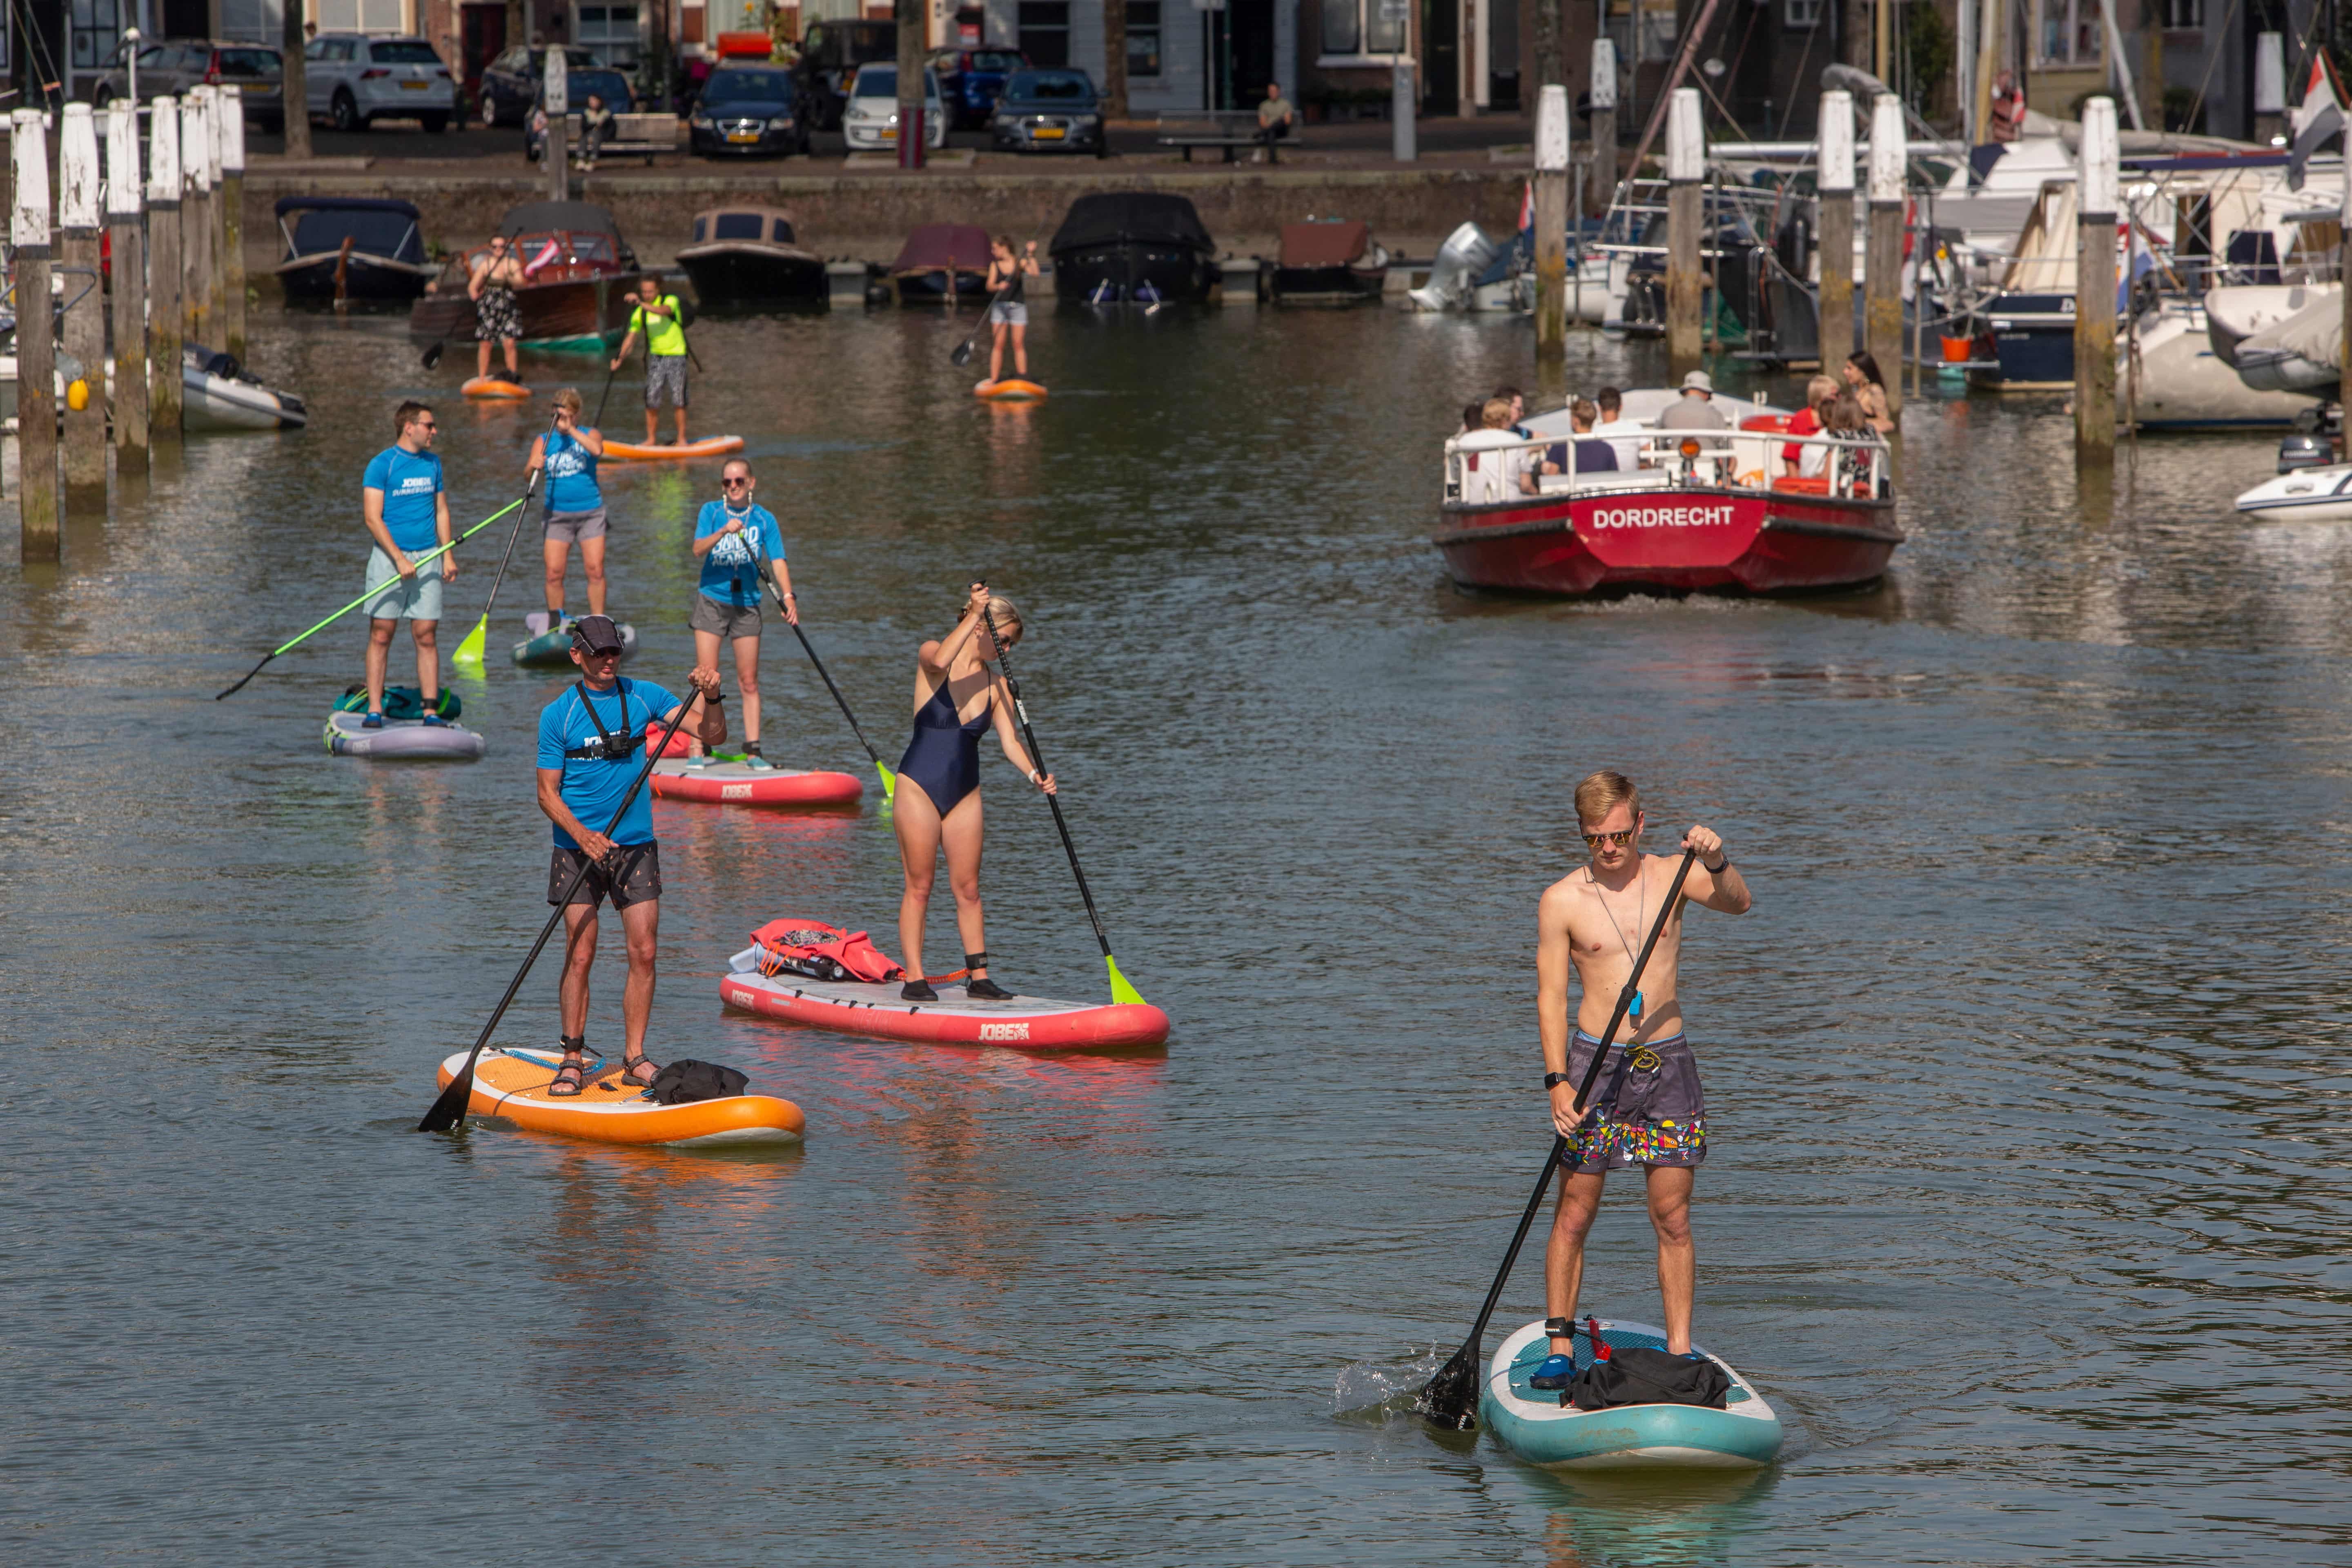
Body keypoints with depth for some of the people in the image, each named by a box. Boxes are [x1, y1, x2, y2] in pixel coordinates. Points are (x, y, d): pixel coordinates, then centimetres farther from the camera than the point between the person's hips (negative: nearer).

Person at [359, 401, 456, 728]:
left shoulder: (432, 463, 12)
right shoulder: (382, 464, -6)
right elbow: (372, 517, -11)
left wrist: (448, 555, 7)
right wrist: (399, 559, -17)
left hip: (427, 558, 4)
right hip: (389, 555, -4)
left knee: (426, 636, 1)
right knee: (381, 635, -3)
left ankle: (431, 710, 1)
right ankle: (374, 710, -1)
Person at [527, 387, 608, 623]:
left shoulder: (588, 435, 4)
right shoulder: (544, 442, 6)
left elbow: (597, 450, -20)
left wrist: (571, 430, -21)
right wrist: (534, 467, -29)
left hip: (590, 513, -1)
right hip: (557, 515, 1)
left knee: (595, 570, -7)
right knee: (554, 573, -5)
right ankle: (555, 624, 4)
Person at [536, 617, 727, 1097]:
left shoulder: (644, 697, 5)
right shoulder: (558, 715, -3)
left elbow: (712, 736, 2)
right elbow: (547, 792, -4)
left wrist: (712, 698, -18)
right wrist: (582, 836, -20)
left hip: (636, 845, 3)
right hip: (579, 847, -3)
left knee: (644, 953, -2)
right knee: (580, 956, -7)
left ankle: (635, 1059, 7)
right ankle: (573, 1061, 1)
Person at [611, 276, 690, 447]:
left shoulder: (671, 300, -5)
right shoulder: (640, 313, 5)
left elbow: (663, 311, -28)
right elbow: (631, 336, 0)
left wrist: (641, 303, -38)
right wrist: (620, 358, -13)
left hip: (676, 355, -3)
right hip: (656, 356, 3)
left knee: (679, 400, -5)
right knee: (651, 400, -3)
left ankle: (682, 439, 2)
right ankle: (651, 440, 5)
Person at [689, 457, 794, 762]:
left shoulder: (764, 519, 2)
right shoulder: (711, 512, -1)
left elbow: (778, 561, -4)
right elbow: (698, 550, -14)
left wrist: (788, 597, -19)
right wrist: (723, 532, -32)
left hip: (746, 605, 1)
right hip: (712, 600, -1)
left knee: (749, 682, 4)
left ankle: (753, 751, 7)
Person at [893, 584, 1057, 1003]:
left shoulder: (996, 685, 4)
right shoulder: (931, 658, -9)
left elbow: (1010, 741, -3)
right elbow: (940, 660, -34)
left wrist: (1035, 775, -21)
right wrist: (975, 615, -35)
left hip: (964, 794, 5)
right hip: (919, 785, -5)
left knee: (968, 889, 7)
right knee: (919, 887, -2)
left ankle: (979, 976, 12)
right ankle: (914, 979, 2)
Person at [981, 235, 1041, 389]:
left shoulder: (1020, 262, -1)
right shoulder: (995, 265, 4)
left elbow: (1035, 273, -15)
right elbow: (990, 286, -4)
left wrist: (1031, 255, -20)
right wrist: (998, 286, -25)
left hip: (1017, 306, -2)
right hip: (1000, 306, 2)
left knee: (1019, 344, 0)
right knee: (998, 345, -1)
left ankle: (1023, 380, 3)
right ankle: (993, 379, 0)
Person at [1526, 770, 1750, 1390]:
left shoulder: (1670, 876, 3)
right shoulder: (1563, 901, -2)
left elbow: (1738, 903, -13)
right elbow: (1551, 997, -3)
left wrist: (1718, 863, -34)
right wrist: (1558, 1081, -13)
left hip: (1667, 1061, 1)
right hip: (1594, 1061, -1)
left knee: (1673, 1218, 1)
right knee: (1575, 1214, 0)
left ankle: (1680, 1351, 3)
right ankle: (1559, 1349, 6)